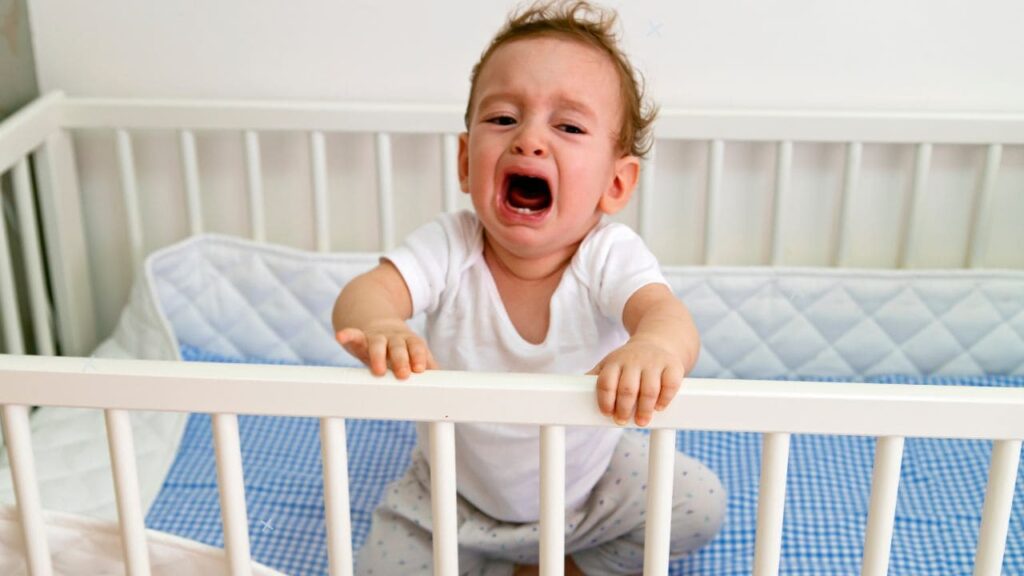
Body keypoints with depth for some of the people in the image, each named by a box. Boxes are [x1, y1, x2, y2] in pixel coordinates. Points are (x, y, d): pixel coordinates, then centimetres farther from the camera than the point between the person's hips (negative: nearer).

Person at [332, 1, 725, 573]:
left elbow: (664, 311, -42)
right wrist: (379, 329, -60)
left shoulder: (609, 255, -25)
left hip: (591, 484, 0)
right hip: (457, 495, 0)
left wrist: (654, 346, -69)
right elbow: (365, 291, -34)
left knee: (700, 506, -12)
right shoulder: (449, 247, -22)